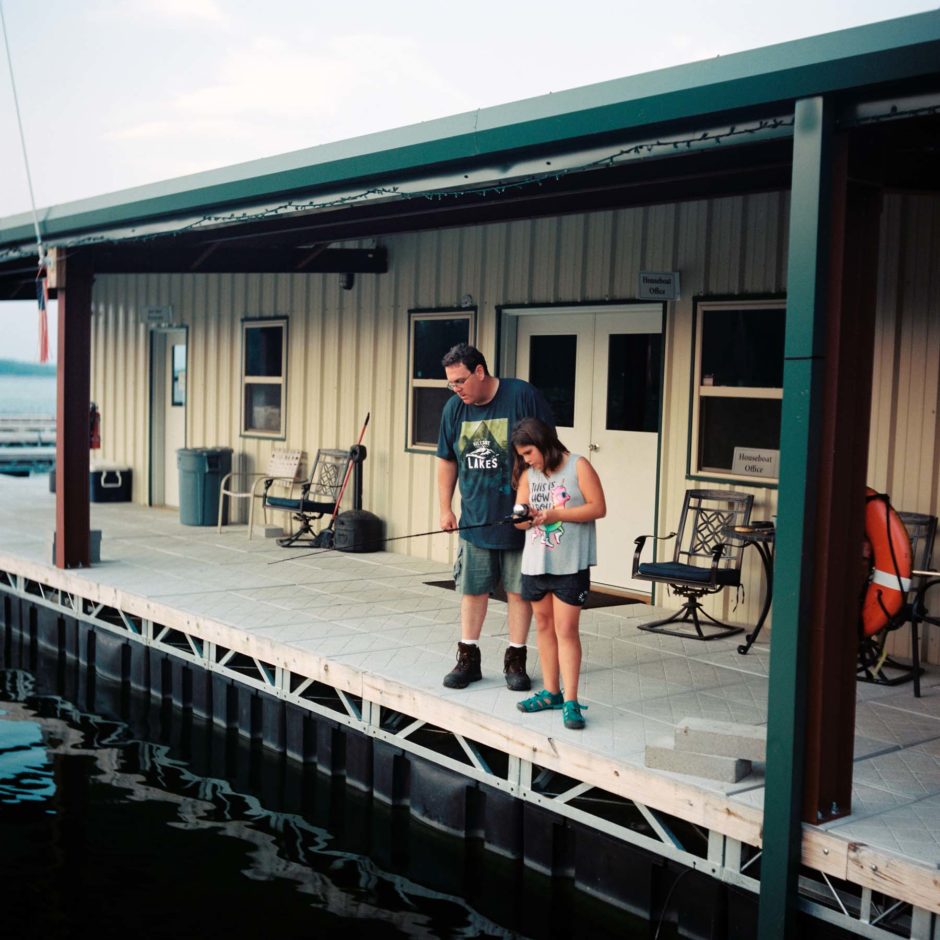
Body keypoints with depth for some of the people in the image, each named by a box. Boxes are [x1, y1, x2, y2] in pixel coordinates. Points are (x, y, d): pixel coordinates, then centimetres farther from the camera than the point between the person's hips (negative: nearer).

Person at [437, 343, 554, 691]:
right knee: (472, 588, 9)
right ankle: (468, 658, 20)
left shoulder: (523, 396, -12)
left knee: (519, 589, 6)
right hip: (475, 519, 4)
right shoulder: (454, 408, 2)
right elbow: (447, 461, 13)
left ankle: (515, 659, 18)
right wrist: (445, 509, 10)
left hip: (520, 517, -4)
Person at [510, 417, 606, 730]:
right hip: (535, 562, 6)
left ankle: (571, 701, -3)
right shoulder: (527, 475, 9)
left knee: (566, 629, -6)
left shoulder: (578, 466, -6)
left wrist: (555, 514, -18)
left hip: (570, 565, -5)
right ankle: (551, 692, 23)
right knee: (543, 625, 12)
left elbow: (598, 508, -11)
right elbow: (520, 518, 8)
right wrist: (525, 518, -16)